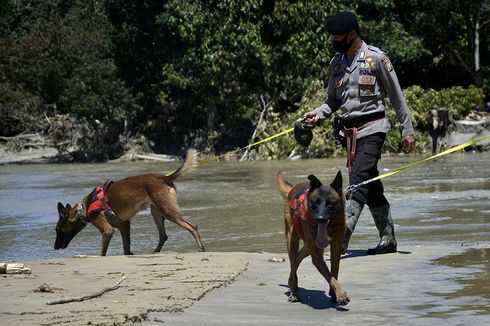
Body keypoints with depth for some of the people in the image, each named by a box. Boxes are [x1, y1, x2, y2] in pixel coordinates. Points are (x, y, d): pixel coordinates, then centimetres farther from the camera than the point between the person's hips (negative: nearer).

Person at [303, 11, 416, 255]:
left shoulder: (376, 58, -5)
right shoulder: (336, 62, 12)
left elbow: (396, 95, -1)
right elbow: (333, 99, 20)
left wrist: (407, 129, -1)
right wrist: (319, 114, -1)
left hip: (372, 128, -6)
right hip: (349, 131, 6)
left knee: (358, 182, -17)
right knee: (371, 187, 10)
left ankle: (340, 238, -25)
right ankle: (388, 239, 18)